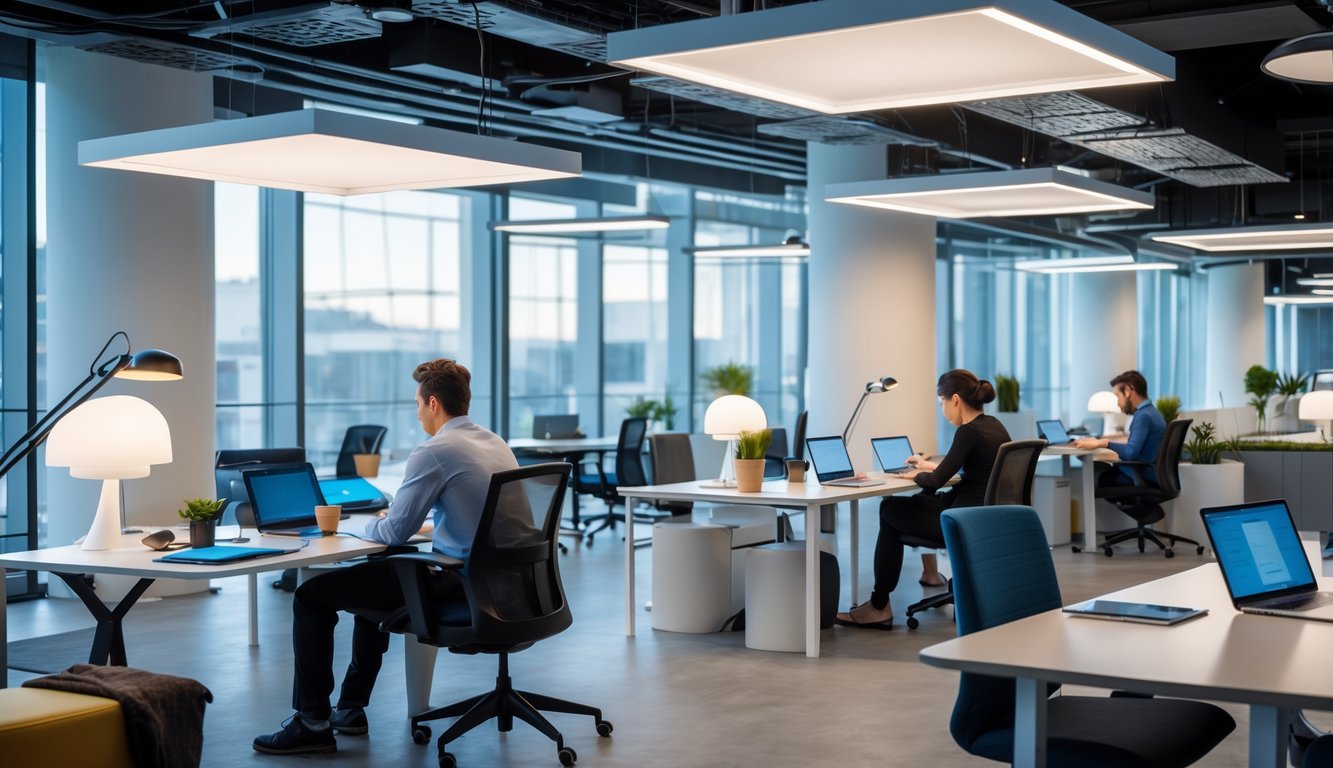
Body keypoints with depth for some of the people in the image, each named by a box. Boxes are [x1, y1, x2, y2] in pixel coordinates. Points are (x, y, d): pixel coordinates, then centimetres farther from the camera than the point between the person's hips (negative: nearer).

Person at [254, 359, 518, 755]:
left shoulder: (433, 452, -17)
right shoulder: (498, 444, 10)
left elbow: (394, 533, -15)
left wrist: (370, 525, 8)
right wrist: (397, 516, 20)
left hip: (453, 583, -9)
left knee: (310, 596, 1)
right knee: (369, 579, 31)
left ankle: (312, 724, 5)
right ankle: (350, 708, 34)